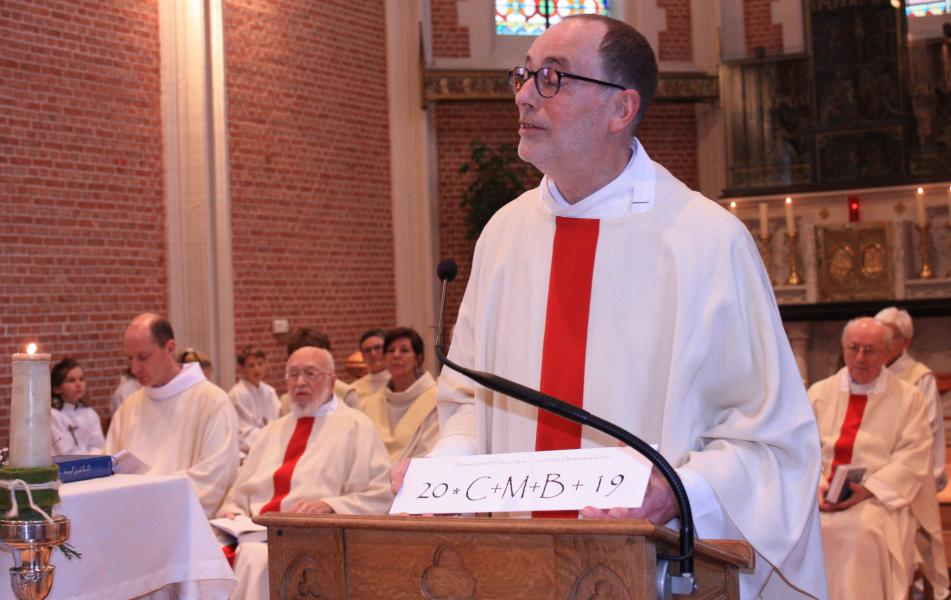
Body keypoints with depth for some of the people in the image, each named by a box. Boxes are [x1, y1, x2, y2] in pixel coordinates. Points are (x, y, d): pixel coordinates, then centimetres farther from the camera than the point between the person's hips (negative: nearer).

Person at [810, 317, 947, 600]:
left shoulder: (908, 397, 6)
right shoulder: (819, 393, 15)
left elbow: (912, 459, -4)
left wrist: (868, 489, -17)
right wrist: (816, 486, -11)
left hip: (881, 499, -3)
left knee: (864, 526, -35)